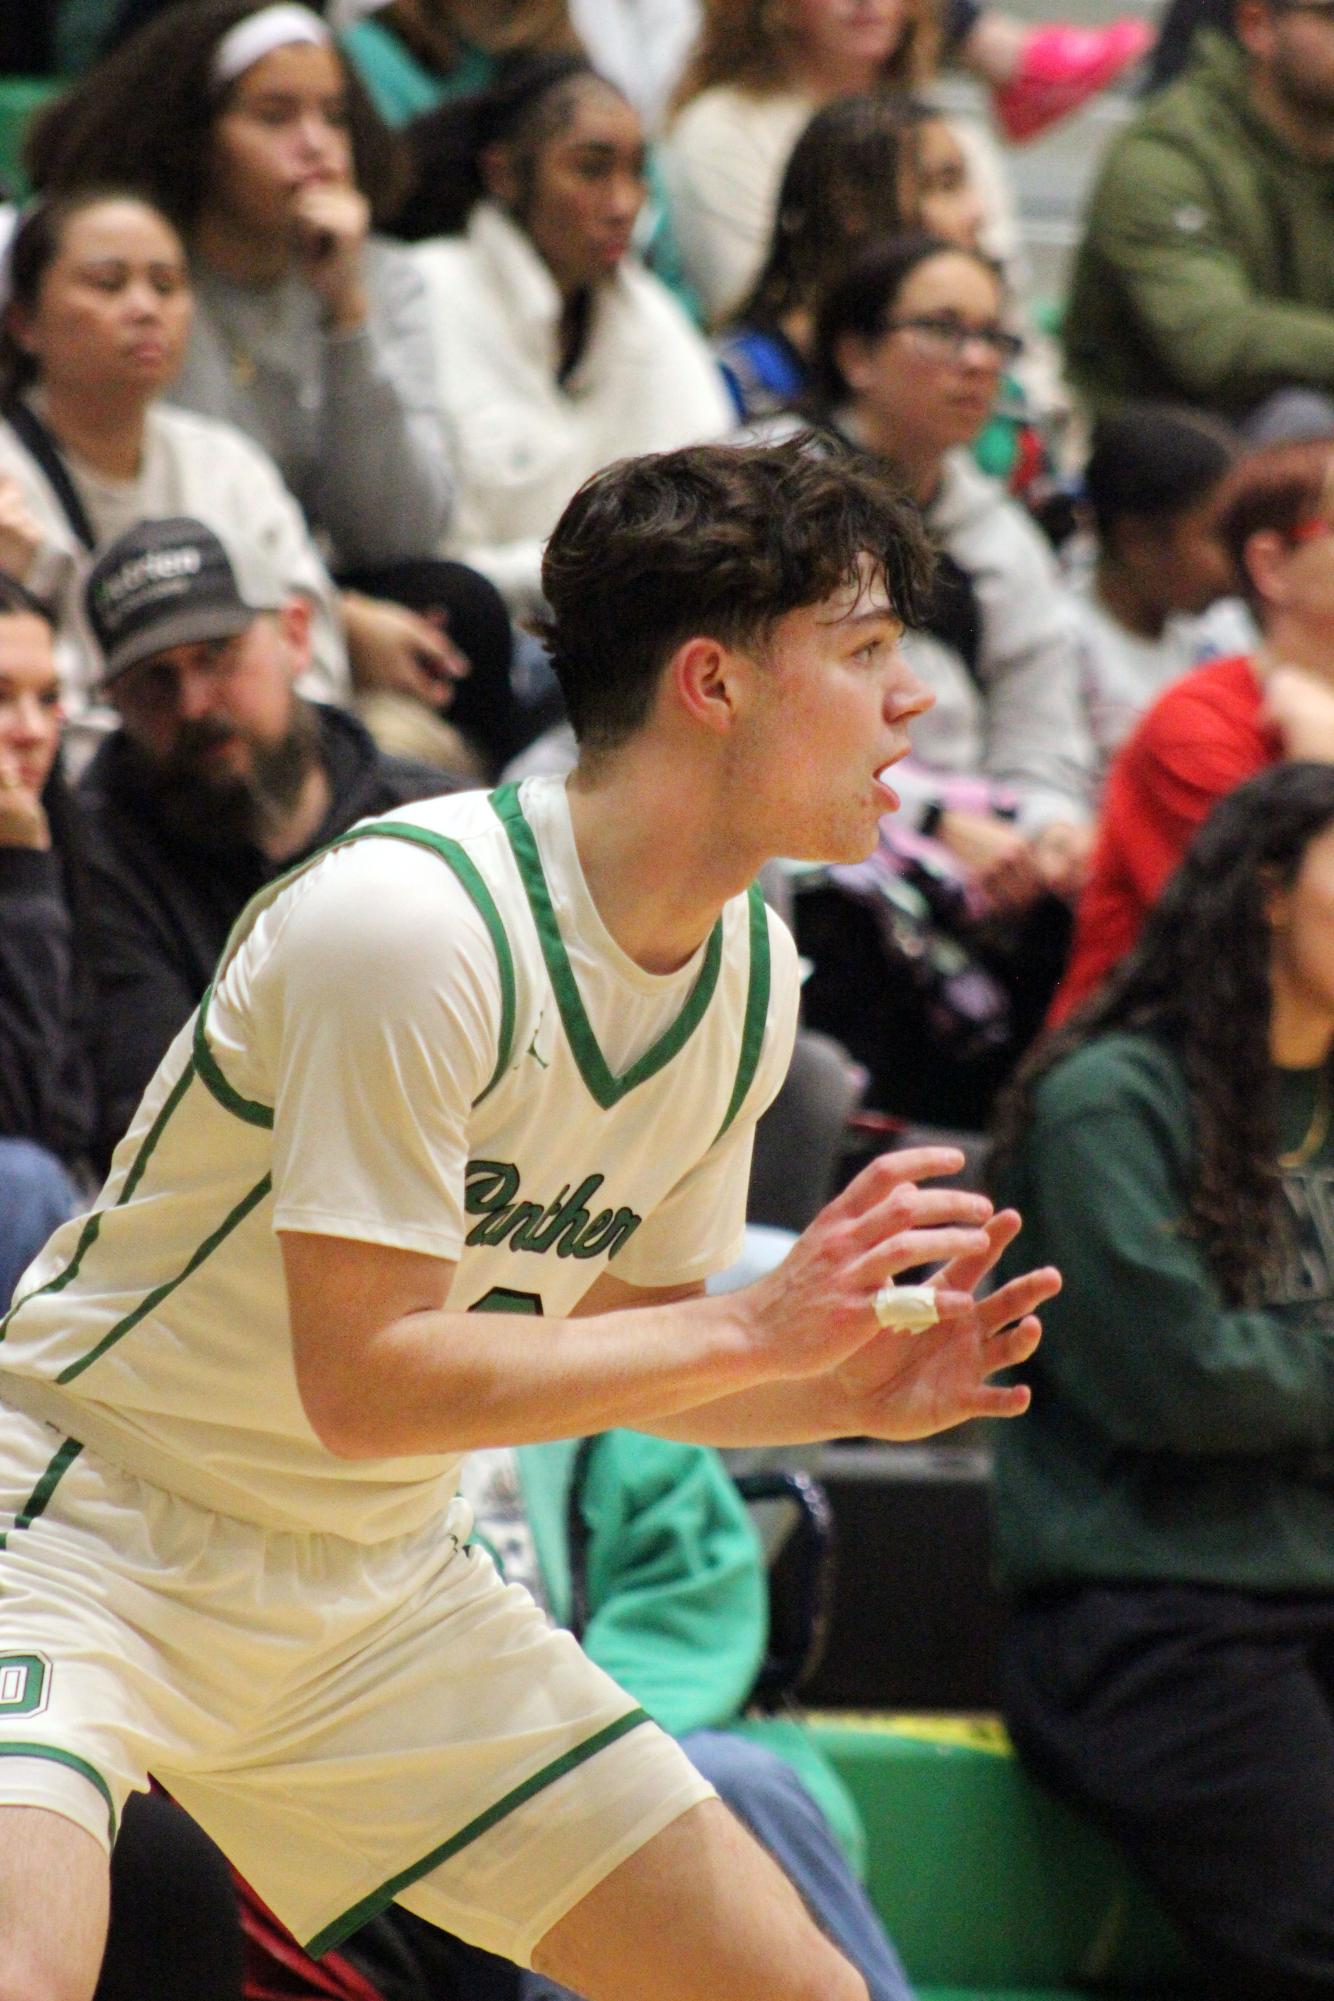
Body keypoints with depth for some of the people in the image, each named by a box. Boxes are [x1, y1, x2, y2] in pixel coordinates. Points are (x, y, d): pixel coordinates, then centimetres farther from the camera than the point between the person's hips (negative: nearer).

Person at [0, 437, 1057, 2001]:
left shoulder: (750, 973, 1)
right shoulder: (407, 922, -25)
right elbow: (361, 1384, -27)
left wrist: (847, 1386, -7)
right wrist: (753, 1334, -28)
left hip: (382, 1579, 8)